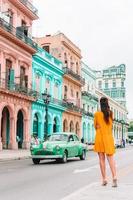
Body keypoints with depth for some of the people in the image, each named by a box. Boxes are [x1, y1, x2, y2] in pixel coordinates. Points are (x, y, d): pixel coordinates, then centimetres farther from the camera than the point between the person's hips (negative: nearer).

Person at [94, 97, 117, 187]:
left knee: (102, 159, 5)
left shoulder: (97, 114, -5)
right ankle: (114, 177, -15)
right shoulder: (111, 113, 4)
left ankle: (104, 179, 5)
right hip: (109, 137, 2)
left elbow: (95, 126, 7)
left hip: (100, 138, -2)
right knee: (111, 158, 1)